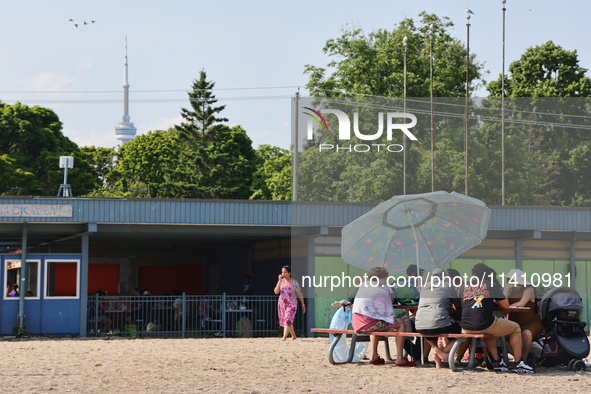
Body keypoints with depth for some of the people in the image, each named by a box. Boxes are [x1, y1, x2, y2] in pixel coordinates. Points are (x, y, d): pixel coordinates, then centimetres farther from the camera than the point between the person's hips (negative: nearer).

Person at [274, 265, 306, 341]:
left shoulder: (294, 282, -4)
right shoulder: (281, 281, 4)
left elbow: (299, 294, 2)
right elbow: (276, 292, -8)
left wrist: (303, 305, 4)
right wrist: (280, 281, -14)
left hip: (291, 304, -4)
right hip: (282, 303, 4)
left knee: (288, 320, -17)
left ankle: (284, 337, -26)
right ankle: (293, 336, 29)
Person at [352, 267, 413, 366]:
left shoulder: (363, 285, 18)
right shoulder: (384, 289, 2)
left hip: (356, 324, 7)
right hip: (369, 324, -7)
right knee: (401, 323, 10)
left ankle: (374, 357, 33)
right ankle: (400, 359, 5)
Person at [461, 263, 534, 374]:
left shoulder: (465, 286, 13)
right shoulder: (492, 285, 4)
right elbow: (506, 306, 7)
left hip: (466, 327, 5)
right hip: (484, 326, -5)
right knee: (515, 328, 19)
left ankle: (497, 362, 34)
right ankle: (518, 364, 16)